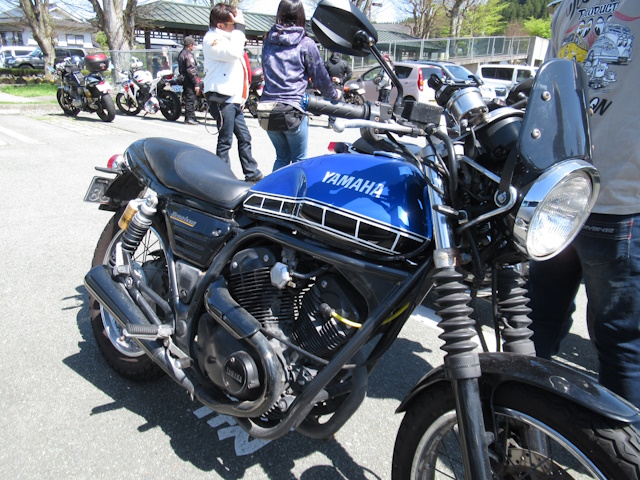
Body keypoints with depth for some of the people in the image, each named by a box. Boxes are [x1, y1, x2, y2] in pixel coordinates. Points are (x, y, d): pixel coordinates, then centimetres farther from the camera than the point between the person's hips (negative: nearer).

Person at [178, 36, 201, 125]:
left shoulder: (181, 54, 17)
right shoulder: (188, 55, -14)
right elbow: (191, 70, -19)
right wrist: (196, 84, -19)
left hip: (184, 80, 10)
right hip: (189, 81, -10)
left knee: (188, 99, 14)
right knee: (191, 99, -9)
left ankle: (188, 118, 19)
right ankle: (190, 118, -10)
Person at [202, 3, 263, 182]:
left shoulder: (228, 38, 24)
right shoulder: (212, 39, -8)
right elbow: (233, 53, -27)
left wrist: (242, 98, 24)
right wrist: (239, 26, -16)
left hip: (234, 99, 9)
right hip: (221, 99, -9)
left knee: (244, 137, 11)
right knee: (225, 141, -7)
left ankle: (252, 174, 18)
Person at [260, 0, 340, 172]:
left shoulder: (268, 41, 10)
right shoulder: (306, 44, -3)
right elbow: (319, 75, 4)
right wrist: (334, 94, 21)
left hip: (266, 109, 5)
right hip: (292, 112, -5)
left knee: (282, 157, 19)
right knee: (299, 159, 9)